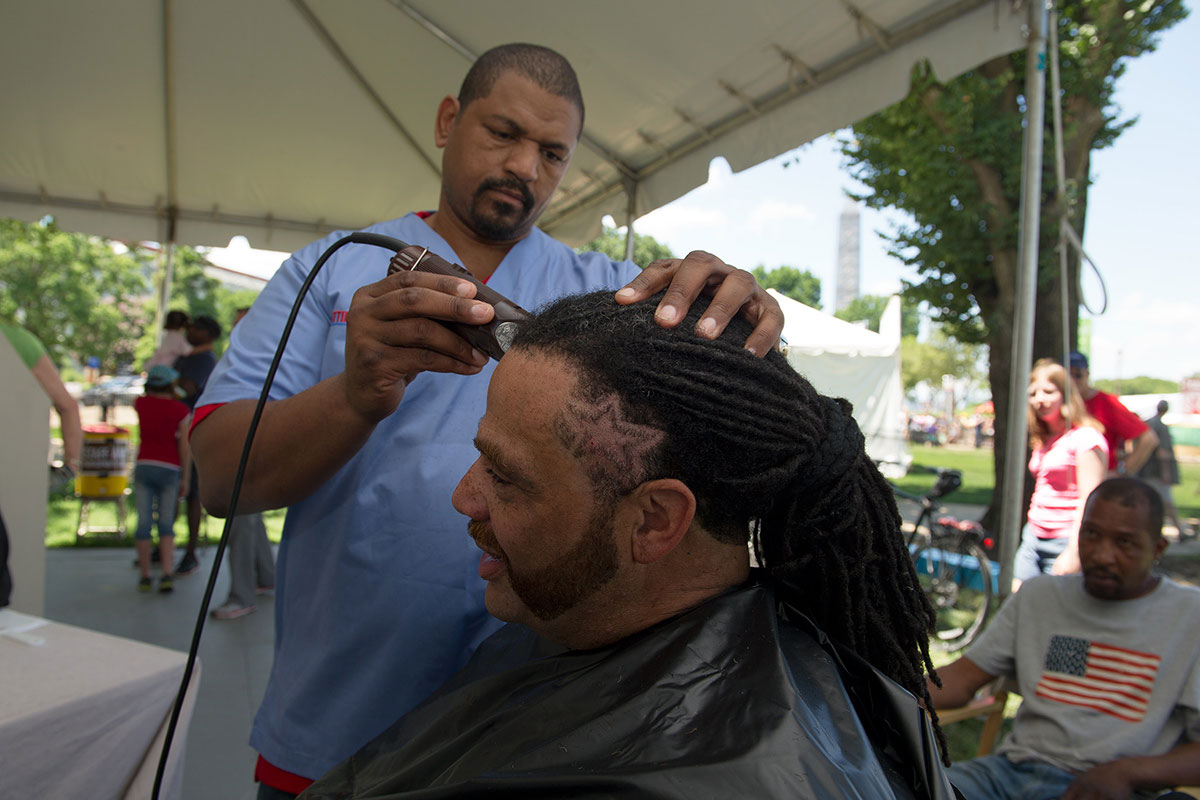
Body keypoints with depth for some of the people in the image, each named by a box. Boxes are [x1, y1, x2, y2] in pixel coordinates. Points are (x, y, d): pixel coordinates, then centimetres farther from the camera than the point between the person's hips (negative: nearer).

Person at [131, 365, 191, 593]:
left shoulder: (141, 404, 3)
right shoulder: (181, 411, -4)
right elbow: (184, 448, -5)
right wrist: (185, 479, 1)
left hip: (144, 466, 2)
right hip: (169, 469, -2)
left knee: (143, 522, 5)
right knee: (166, 524, 4)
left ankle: (145, 576, 9)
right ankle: (166, 575, -6)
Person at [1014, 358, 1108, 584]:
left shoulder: (1085, 438, -10)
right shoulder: (1043, 440, 15)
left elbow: (1089, 501, -16)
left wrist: (1073, 553, -20)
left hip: (1064, 544, -8)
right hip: (1033, 540, 8)